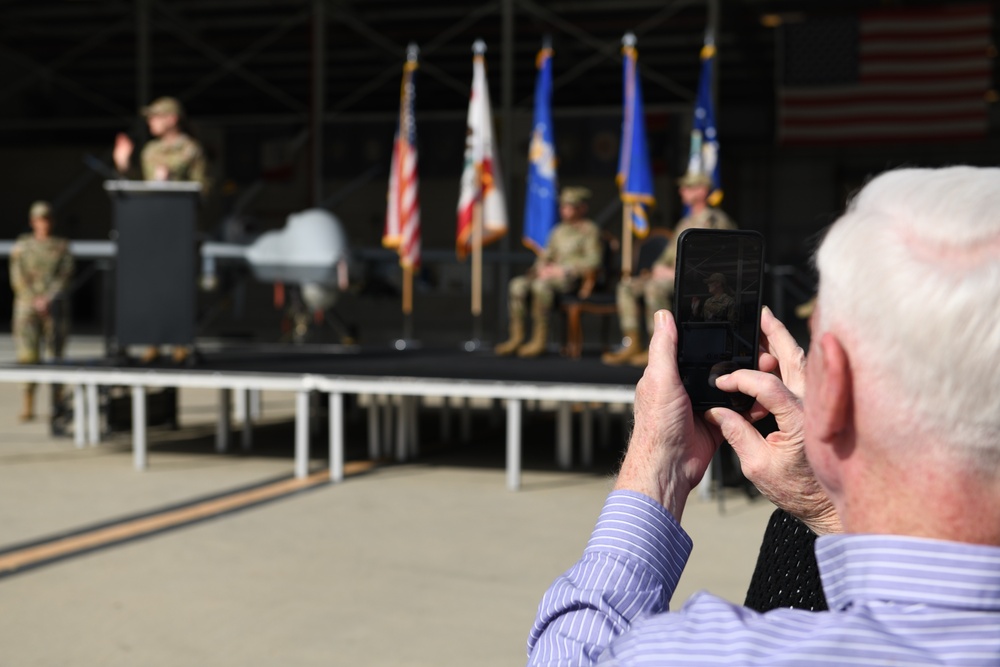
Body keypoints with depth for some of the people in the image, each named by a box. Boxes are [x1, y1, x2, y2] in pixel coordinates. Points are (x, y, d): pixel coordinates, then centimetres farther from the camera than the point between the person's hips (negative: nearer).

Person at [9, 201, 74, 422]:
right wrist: (35, 301, -9)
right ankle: (27, 406, -6)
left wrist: (48, 300, -11)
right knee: (28, 356, -7)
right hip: (27, 306, 0)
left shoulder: (61, 247, 8)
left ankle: (57, 405, 8)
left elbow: (64, 277, 1)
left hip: (55, 307, 0)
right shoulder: (21, 246, 7)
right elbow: (17, 279, 2)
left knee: (56, 355, 1)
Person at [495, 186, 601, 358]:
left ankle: (539, 340, -32)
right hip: (552, 275, 7)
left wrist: (562, 270, -15)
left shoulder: (589, 230, 0)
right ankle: (516, 337, -19)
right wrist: (541, 268, 0)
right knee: (517, 284, -17)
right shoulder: (559, 230, 21)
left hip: (574, 278, -7)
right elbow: (546, 255, 24)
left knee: (541, 285, -36)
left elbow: (593, 261, -11)